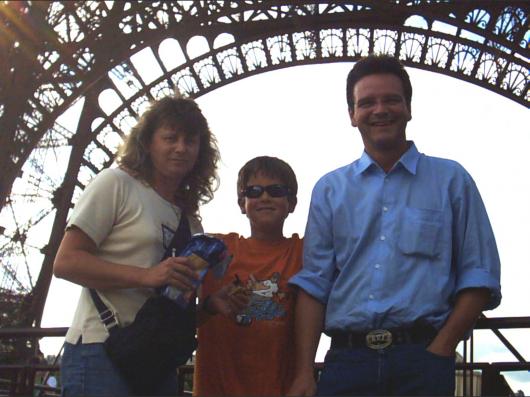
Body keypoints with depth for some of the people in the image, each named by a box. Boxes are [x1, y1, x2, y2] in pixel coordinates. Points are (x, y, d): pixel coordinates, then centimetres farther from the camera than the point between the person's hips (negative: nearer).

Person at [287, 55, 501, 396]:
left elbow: (478, 278, 3)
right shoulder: (330, 189, 11)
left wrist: (439, 352, -9)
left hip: (423, 358, -1)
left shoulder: (451, 180, 7)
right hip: (346, 357, 2)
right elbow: (313, 283, 6)